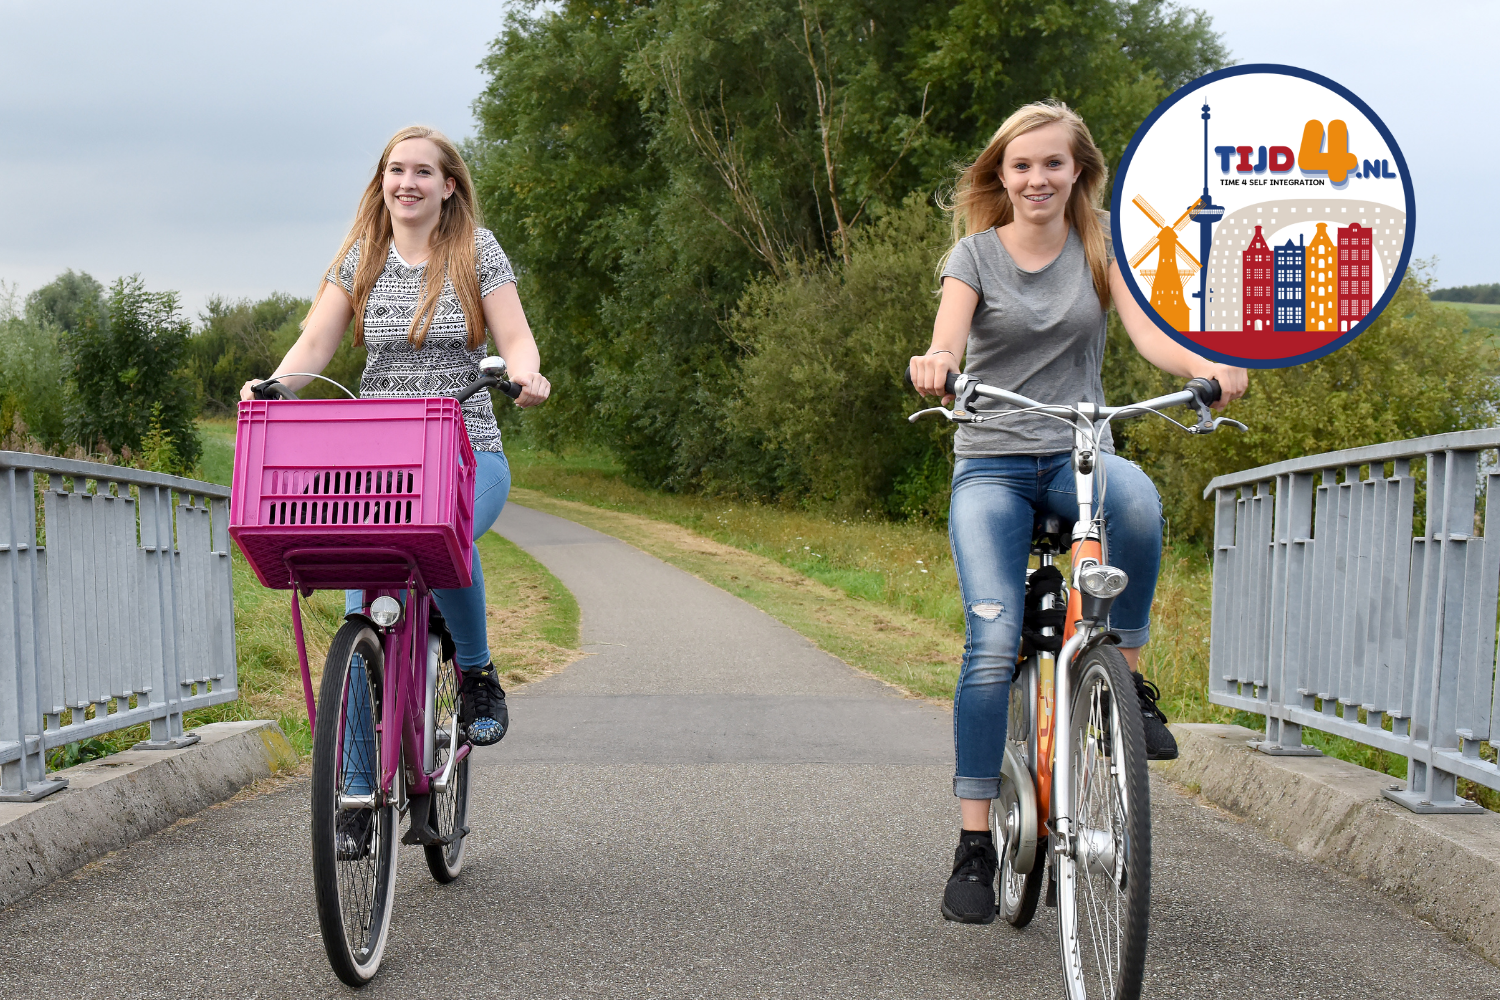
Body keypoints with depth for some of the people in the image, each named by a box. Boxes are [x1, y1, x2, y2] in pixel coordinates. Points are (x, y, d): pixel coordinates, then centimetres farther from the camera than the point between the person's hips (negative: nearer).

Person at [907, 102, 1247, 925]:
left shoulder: (1103, 246, 7)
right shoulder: (975, 254, 4)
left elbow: (1148, 332, -8)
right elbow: (948, 337, -13)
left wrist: (1207, 365, -31)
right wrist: (933, 362, -39)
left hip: (1079, 455, 1)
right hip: (992, 462, -1)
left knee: (1137, 500, -37)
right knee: (993, 642, -18)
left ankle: (1126, 675, -14)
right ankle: (974, 843, -10)